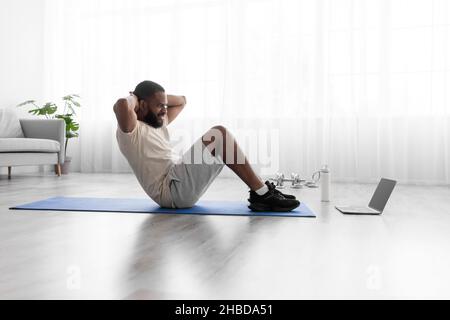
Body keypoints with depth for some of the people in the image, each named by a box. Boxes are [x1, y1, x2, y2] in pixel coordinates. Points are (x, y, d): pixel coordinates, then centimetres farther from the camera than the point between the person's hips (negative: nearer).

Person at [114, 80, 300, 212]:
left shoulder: (156, 123, 22)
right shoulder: (130, 128, -6)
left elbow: (181, 101, 32)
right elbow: (121, 105, -30)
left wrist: (157, 96, 19)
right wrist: (133, 98, -7)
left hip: (179, 185, 10)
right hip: (171, 190, -10)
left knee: (223, 141, 6)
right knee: (219, 135, -18)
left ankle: (260, 192, 0)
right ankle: (262, 194, -14)